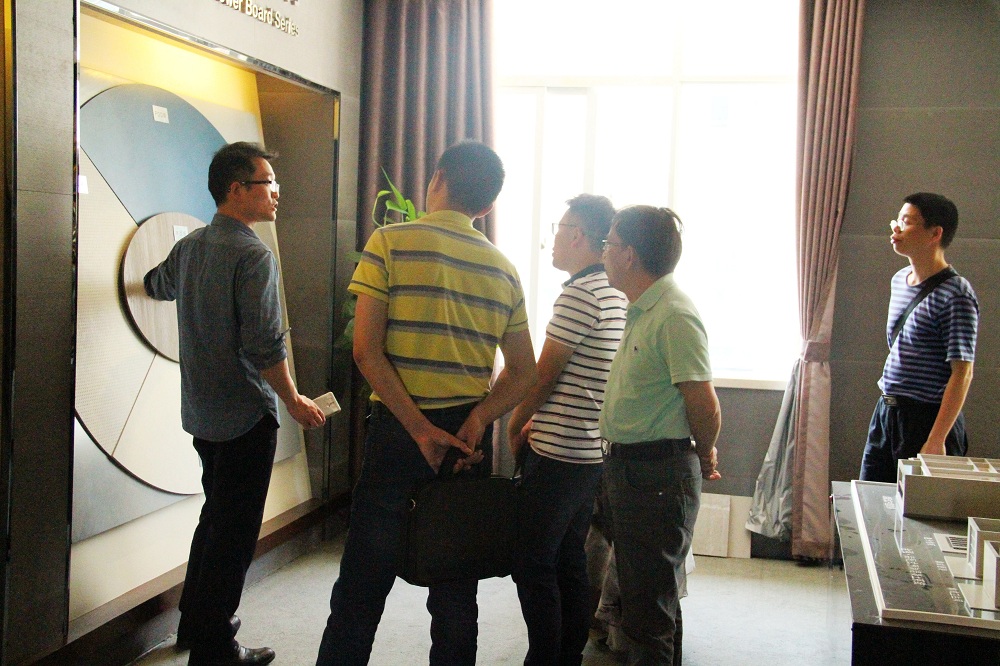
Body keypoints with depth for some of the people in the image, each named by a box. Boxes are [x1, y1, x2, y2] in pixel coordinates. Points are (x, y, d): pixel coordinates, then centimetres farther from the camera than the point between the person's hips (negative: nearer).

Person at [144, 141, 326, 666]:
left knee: (216, 514, 22)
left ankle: (194, 622, 35)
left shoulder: (189, 245, 8)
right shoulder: (252, 255, -18)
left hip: (201, 411, 9)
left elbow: (157, 285, 30)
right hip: (246, 415, -9)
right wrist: (293, 401, -10)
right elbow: (264, 346, -23)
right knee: (235, 530, 2)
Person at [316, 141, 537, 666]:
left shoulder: (390, 242, -5)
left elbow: (366, 351, -12)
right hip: (470, 434, 4)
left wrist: (421, 429, -13)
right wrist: (477, 418, -6)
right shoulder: (503, 269, 8)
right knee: (456, 591, 14)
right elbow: (523, 372, 8)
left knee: (362, 585, 6)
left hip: (397, 428, -3)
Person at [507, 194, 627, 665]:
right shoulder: (617, 294, 13)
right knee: (570, 564, 16)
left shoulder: (579, 294, -16)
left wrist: (514, 427, 2)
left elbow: (543, 375, -13)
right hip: (592, 452, 9)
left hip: (556, 452, -9)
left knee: (534, 568, -1)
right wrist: (535, 421, 15)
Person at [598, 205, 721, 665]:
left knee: (648, 610, -2)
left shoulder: (674, 315, -19)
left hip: (659, 474, -10)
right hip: (628, 468, 10)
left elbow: (705, 407, -20)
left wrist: (703, 456, -3)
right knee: (639, 590, 22)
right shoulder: (641, 312, 13)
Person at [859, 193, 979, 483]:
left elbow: (962, 374, -19)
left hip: (927, 418, -8)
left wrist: (936, 441, -23)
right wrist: (888, 402, 19)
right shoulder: (899, 279, 10)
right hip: (885, 412, 8)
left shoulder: (955, 295, -17)